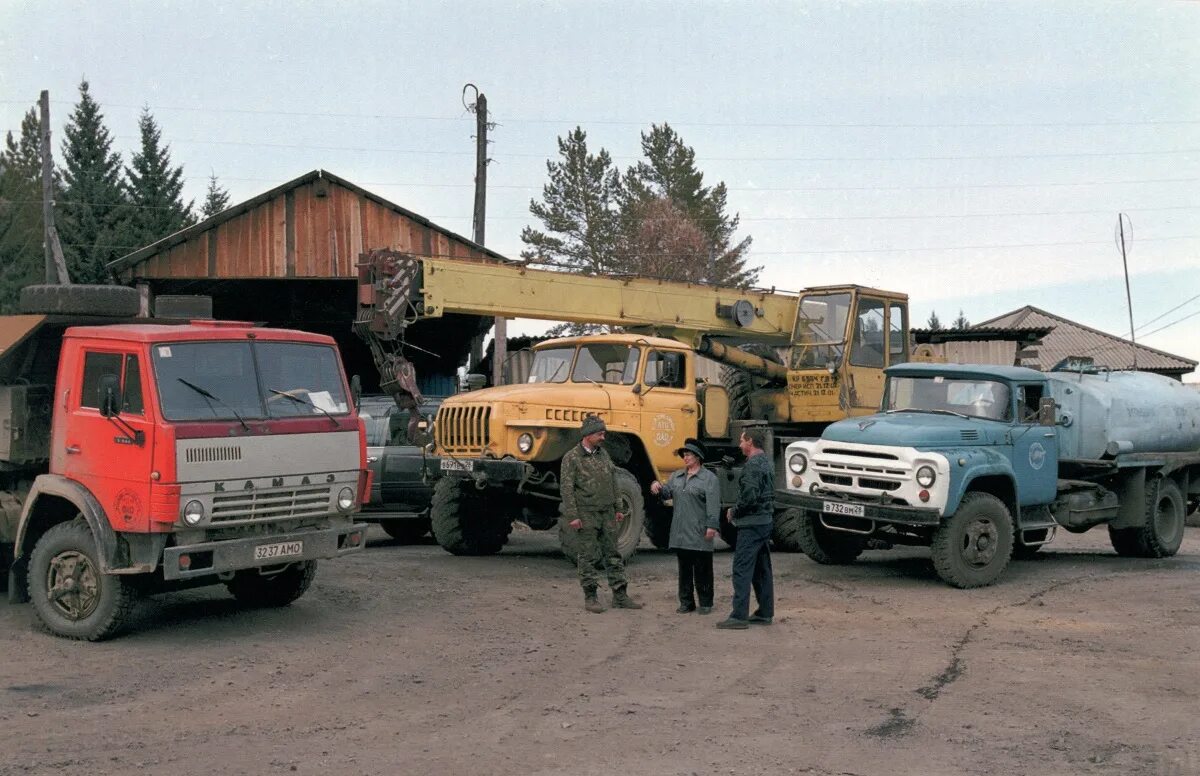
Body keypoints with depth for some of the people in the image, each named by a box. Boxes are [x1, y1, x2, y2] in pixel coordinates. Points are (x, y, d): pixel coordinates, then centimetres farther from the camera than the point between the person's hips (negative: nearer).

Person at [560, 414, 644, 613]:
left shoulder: (603, 453, 10)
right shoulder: (571, 457, -9)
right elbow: (566, 488, -12)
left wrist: (618, 508, 13)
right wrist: (572, 516, -17)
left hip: (607, 513, 6)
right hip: (587, 514, -6)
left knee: (613, 553, 8)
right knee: (588, 556, 1)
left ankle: (620, 596, 13)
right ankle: (590, 597, 10)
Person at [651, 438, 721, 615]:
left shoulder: (709, 478, -5)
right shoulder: (677, 476, 15)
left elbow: (713, 505, -13)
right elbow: (667, 493, 14)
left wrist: (711, 526, -21)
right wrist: (657, 487, -7)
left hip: (700, 534, -6)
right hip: (681, 533, 6)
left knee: (702, 569, 2)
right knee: (684, 568, 11)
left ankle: (705, 602, 11)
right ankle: (686, 602, 18)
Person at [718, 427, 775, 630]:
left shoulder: (753, 465, -16)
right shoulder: (766, 461, 15)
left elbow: (749, 497, -24)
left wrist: (734, 512, -7)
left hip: (751, 524, -10)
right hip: (766, 521, 10)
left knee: (742, 569, -9)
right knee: (762, 569, 14)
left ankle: (739, 616, -11)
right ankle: (765, 613, 19)